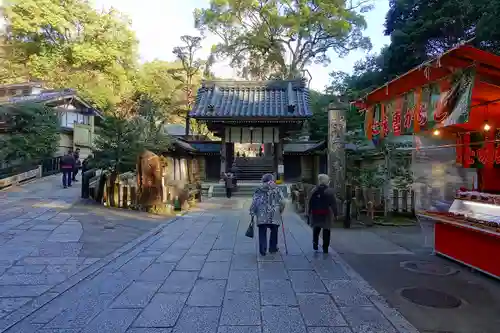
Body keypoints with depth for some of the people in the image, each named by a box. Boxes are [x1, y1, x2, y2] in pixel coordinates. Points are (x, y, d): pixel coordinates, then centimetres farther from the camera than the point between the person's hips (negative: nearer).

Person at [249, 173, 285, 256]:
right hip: (274, 215, 0)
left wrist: (252, 213, 5)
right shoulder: (277, 189, 2)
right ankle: (273, 248, 23)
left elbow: (254, 203, -1)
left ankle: (262, 250, 3)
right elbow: (282, 202, -1)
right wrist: (280, 211, 13)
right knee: (274, 232, 16)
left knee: (262, 233, 6)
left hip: (262, 215, 0)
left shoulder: (259, 190, 3)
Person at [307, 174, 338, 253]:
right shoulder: (330, 191, -9)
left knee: (316, 229, 21)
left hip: (315, 214, 3)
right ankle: (325, 248, 11)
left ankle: (315, 243, 16)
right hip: (326, 214, -2)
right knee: (326, 231, 7)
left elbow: (310, 203, 3)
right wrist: (335, 214, -4)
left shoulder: (314, 190, 0)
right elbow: (333, 204, -10)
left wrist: (309, 212, 9)